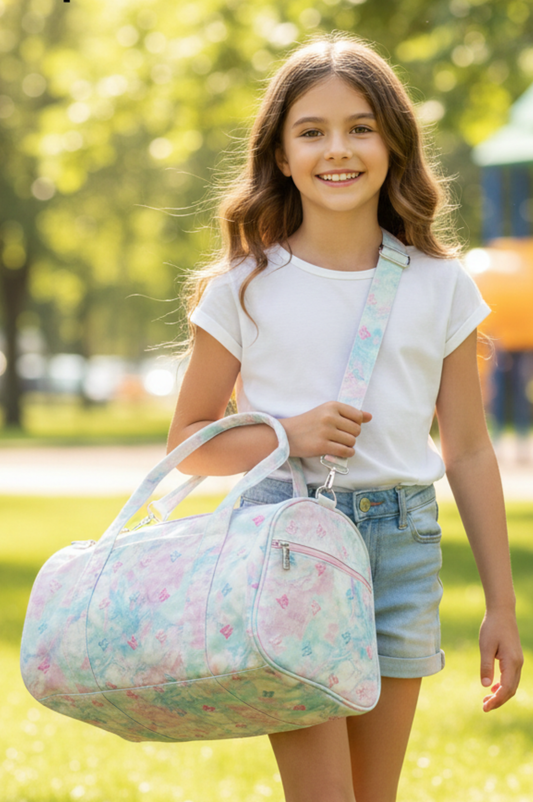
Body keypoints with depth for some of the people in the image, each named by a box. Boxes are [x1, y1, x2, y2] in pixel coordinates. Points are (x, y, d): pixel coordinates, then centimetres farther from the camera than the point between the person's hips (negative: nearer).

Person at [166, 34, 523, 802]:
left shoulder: (440, 286, 4)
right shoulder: (244, 289, -1)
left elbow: (469, 452, 7)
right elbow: (189, 439, 6)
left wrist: (501, 605, 6)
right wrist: (289, 435, -13)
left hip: (402, 544, 2)